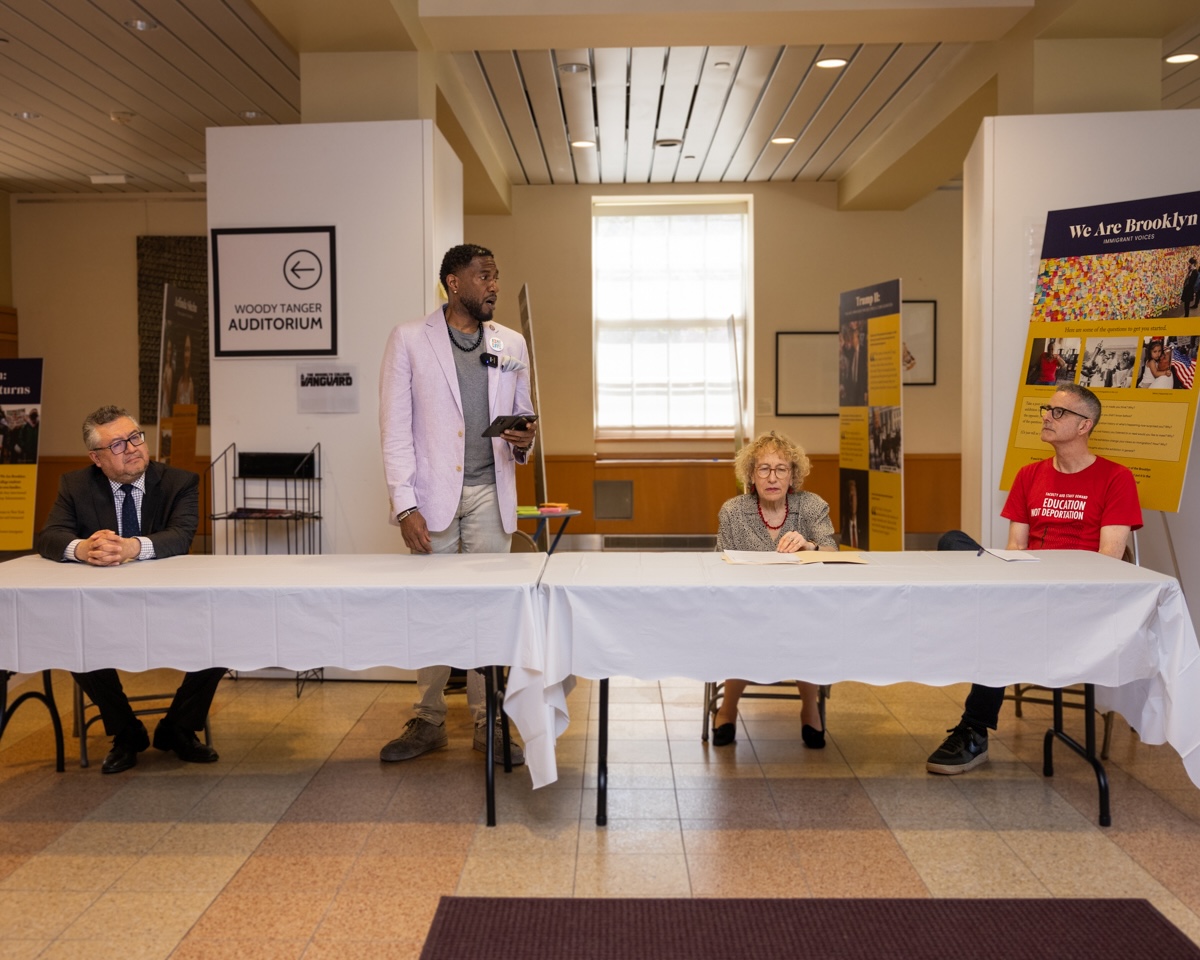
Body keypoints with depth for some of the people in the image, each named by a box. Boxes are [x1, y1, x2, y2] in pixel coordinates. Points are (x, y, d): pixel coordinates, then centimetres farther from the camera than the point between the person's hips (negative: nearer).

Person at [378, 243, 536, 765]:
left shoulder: (511, 344, 12)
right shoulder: (409, 339, 1)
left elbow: (522, 416, 18)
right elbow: (395, 428, -3)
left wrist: (523, 442, -8)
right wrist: (405, 505, -11)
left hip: (489, 492, 3)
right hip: (432, 494, -2)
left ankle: (488, 721, 15)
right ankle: (429, 720, 17)